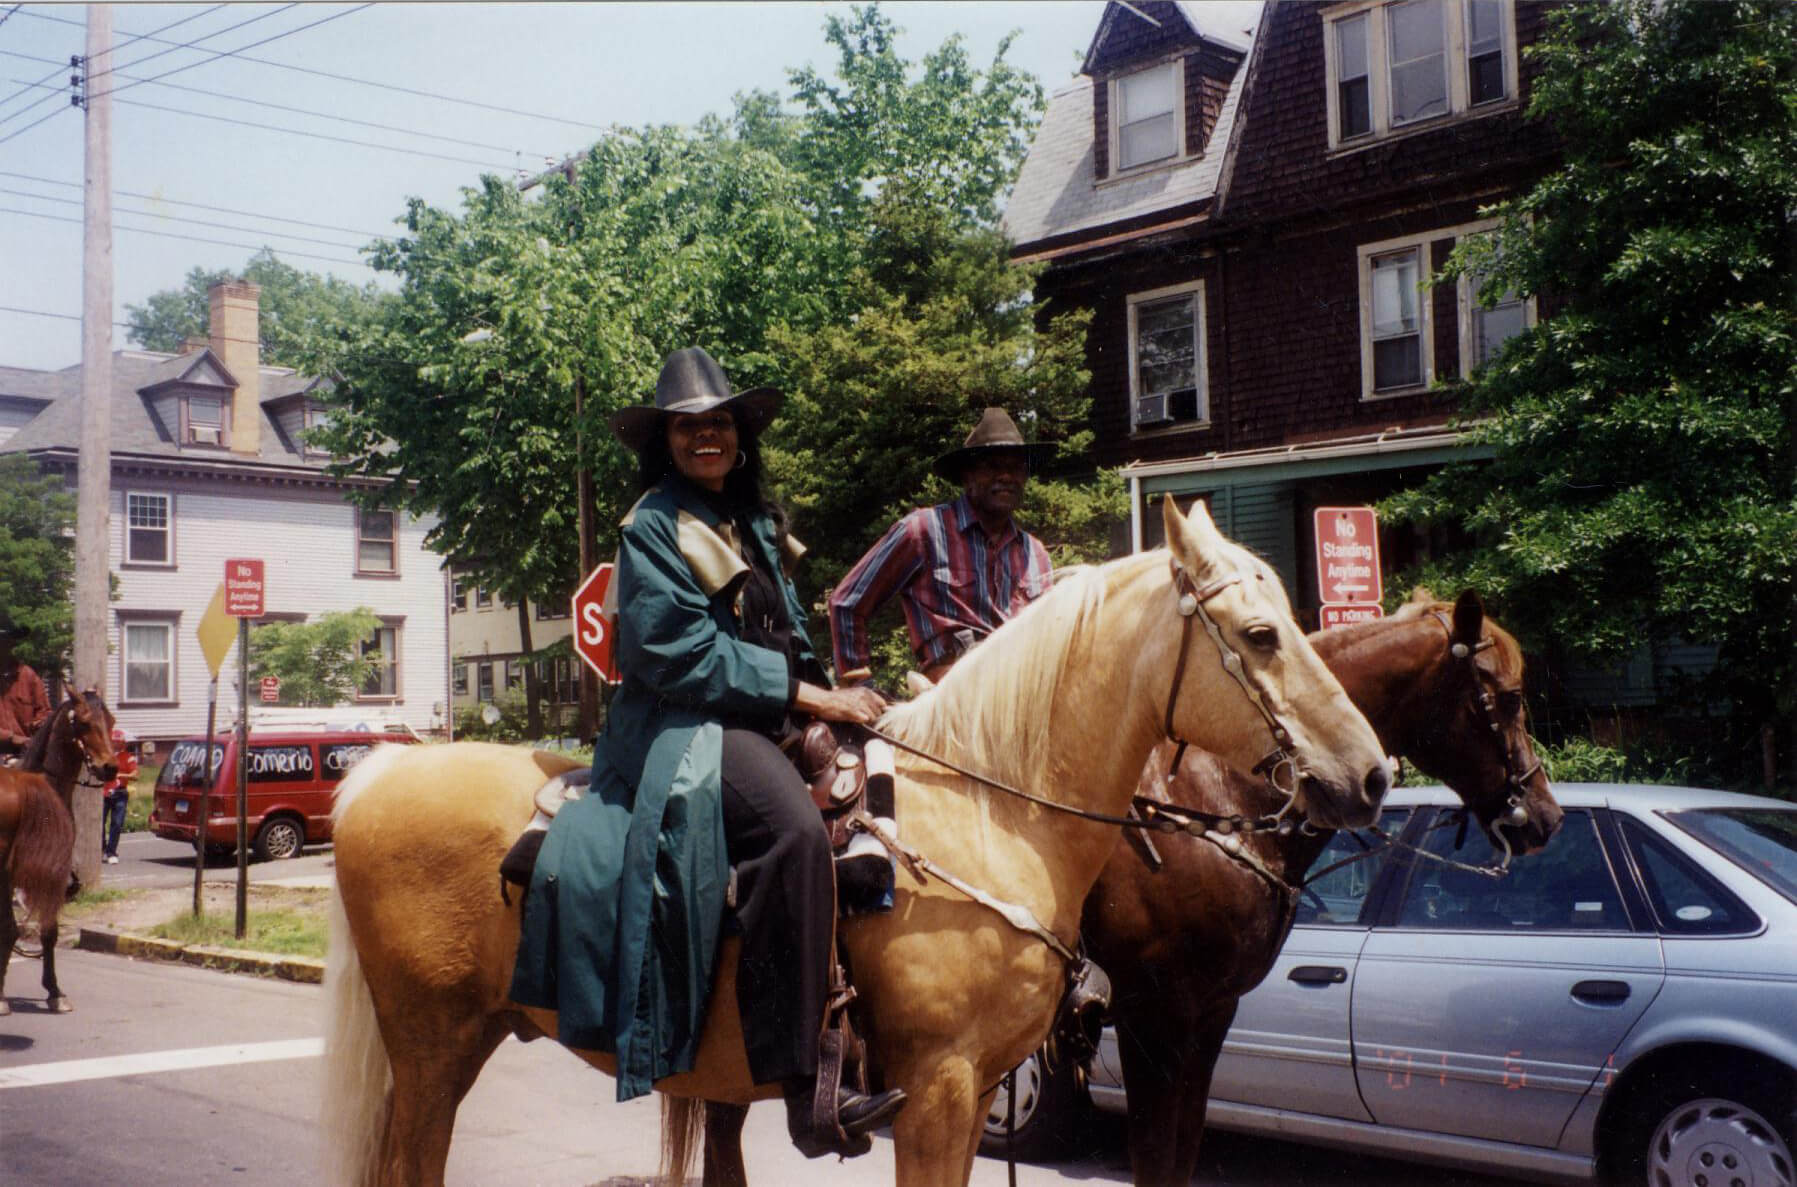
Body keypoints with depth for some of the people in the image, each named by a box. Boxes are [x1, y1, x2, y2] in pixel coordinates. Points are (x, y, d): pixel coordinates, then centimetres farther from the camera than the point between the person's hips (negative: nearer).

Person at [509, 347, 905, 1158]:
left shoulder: (756, 523, 20)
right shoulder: (654, 526, -3)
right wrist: (805, 695, -15)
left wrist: (823, 701, 2)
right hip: (685, 727, -9)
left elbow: (790, 636, 22)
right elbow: (680, 654, -13)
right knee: (793, 831, -34)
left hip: (760, 724, 9)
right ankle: (803, 1089, -37)